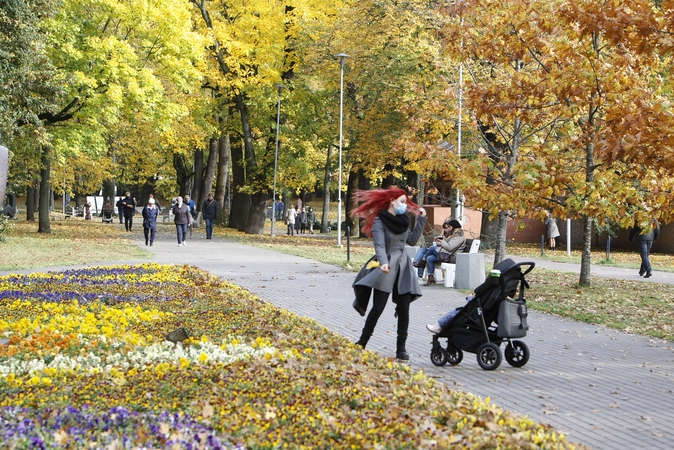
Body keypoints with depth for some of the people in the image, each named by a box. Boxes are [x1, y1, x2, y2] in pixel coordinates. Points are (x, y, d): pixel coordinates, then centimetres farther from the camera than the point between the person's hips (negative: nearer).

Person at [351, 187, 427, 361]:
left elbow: (412, 240, 14)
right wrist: (383, 262, -38)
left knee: (404, 310, 0)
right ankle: (362, 343, 9)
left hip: (403, 268, 6)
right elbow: (380, 246, -21)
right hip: (386, 269, -6)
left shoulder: (402, 220, 12)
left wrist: (422, 219, 13)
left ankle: (401, 349, 5)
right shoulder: (379, 221, -9)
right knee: (377, 308, -6)